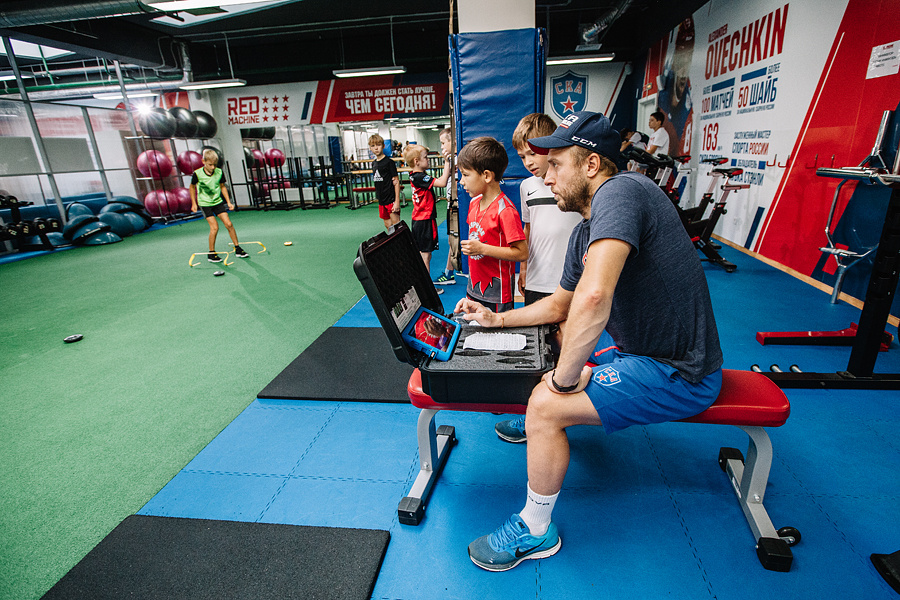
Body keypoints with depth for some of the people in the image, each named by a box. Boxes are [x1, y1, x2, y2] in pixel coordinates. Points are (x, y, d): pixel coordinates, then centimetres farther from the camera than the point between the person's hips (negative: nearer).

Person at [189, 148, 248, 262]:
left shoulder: (219, 172, -6)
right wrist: (194, 203, 4)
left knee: (228, 224, -4)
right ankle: (211, 254, 1)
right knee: (214, 227, -12)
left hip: (218, 201, 3)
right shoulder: (197, 174, -14)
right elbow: (192, 187, 2)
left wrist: (228, 202, 6)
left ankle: (237, 249, 8)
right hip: (205, 203, -3)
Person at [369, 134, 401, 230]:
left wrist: (397, 201, -16)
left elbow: (396, 182, -12)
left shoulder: (389, 162, -10)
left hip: (391, 199, -7)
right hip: (381, 200, 7)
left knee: (396, 225, -5)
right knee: (387, 225, 14)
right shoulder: (374, 163, 10)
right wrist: (379, 197, 6)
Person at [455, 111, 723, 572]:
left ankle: (535, 531, 6)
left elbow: (592, 297, -40)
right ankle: (537, 427, 49)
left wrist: (565, 377, -26)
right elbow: (560, 305, 20)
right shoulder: (583, 233, 5)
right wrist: (498, 320, 14)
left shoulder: (620, 191, -25)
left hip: (678, 374, -9)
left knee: (545, 403, -18)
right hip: (640, 352, 10)